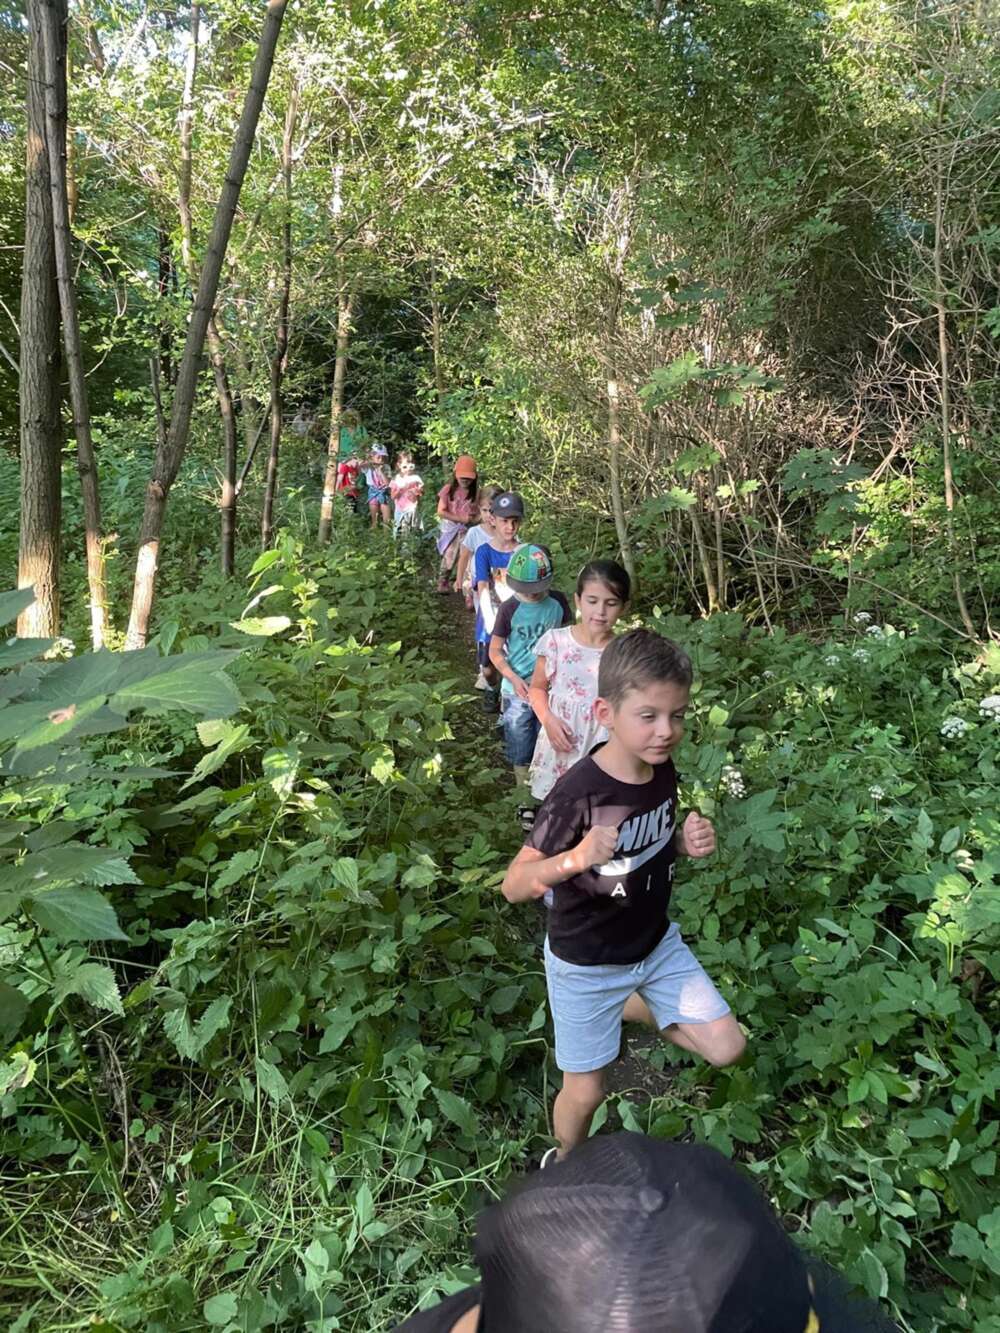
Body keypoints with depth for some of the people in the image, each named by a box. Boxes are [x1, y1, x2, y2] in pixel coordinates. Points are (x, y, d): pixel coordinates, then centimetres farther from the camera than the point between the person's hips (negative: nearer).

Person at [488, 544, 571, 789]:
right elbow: (495, 651, -7)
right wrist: (514, 679, -20)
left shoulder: (557, 603, -5)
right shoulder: (510, 609, -12)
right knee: (521, 750, 9)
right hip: (518, 689, -2)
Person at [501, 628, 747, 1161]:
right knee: (585, 1091, 9)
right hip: (585, 964, -5)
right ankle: (566, 1163, 43)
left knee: (726, 1048, 8)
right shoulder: (577, 793, -30)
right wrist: (575, 858, -44)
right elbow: (514, 885, -26)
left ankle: (632, 1008, 33)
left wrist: (688, 843, -14)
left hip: (656, 943, 5)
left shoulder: (662, 770, -10)